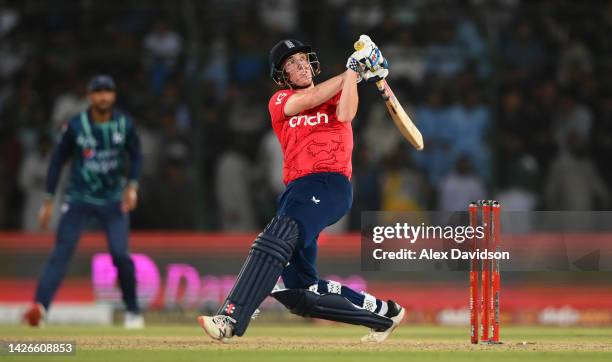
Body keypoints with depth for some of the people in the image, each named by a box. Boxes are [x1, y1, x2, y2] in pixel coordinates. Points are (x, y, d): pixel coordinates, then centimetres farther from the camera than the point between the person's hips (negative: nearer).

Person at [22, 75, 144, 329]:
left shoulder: (124, 125, -4)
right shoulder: (75, 126, -9)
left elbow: (136, 156, 9)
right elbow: (58, 160, -2)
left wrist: (132, 186, -8)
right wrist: (48, 201, -4)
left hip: (113, 200, 1)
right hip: (79, 199, -1)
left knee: (120, 254, -9)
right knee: (61, 251, -13)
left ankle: (133, 311, 9)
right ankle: (39, 306, -25)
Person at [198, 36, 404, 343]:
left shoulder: (336, 94, 15)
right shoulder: (279, 101, 18)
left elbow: (344, 114, -8)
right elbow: (308, 100, -2)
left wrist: (355, 71, -7)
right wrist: (351, 71, -1)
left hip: (330, 183, -6)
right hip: (297, 189, 6)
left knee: (278, 238, -32)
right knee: (297, 291, 4)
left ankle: (230, 320, -45)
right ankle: (382, 312, 17)